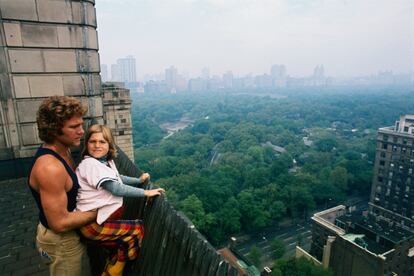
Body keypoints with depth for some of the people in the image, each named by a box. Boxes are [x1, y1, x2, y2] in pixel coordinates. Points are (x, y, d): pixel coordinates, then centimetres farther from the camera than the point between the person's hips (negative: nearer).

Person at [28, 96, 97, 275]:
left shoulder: (62, 150, -4)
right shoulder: (49, 167, -33)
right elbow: (60, 223, -29)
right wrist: (98, 211, -18)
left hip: (69, 233, 8)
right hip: (60, 240, -8)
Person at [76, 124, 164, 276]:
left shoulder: (106, 161, 6)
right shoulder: (90, 164, -23)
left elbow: (118, 178, 22)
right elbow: (116, 188, -26)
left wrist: (139, 180, 11)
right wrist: (145, 192, -22)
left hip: (104, 217, 9)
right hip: (93, 223, -9)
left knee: (126, 242, 18)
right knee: (137, 228, -6)